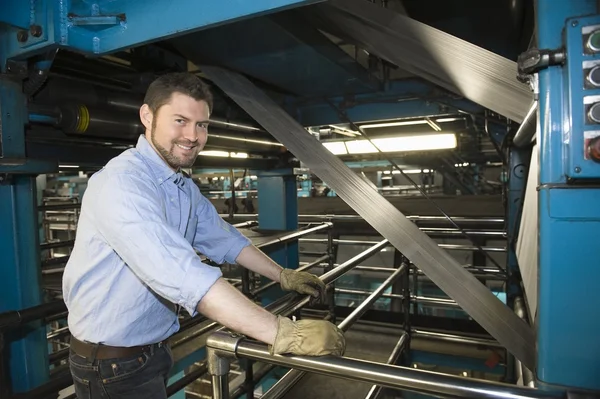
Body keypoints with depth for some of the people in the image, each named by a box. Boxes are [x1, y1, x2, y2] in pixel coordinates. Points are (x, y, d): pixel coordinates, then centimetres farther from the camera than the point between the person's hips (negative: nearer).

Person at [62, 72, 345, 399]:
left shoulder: (187, 190, 3)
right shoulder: (122, 182, -28)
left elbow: (224, 240, 11)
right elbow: (182, 275, -39)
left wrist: (283, 276, 6)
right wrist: (284, 334, -40)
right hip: (113, 363, -7)